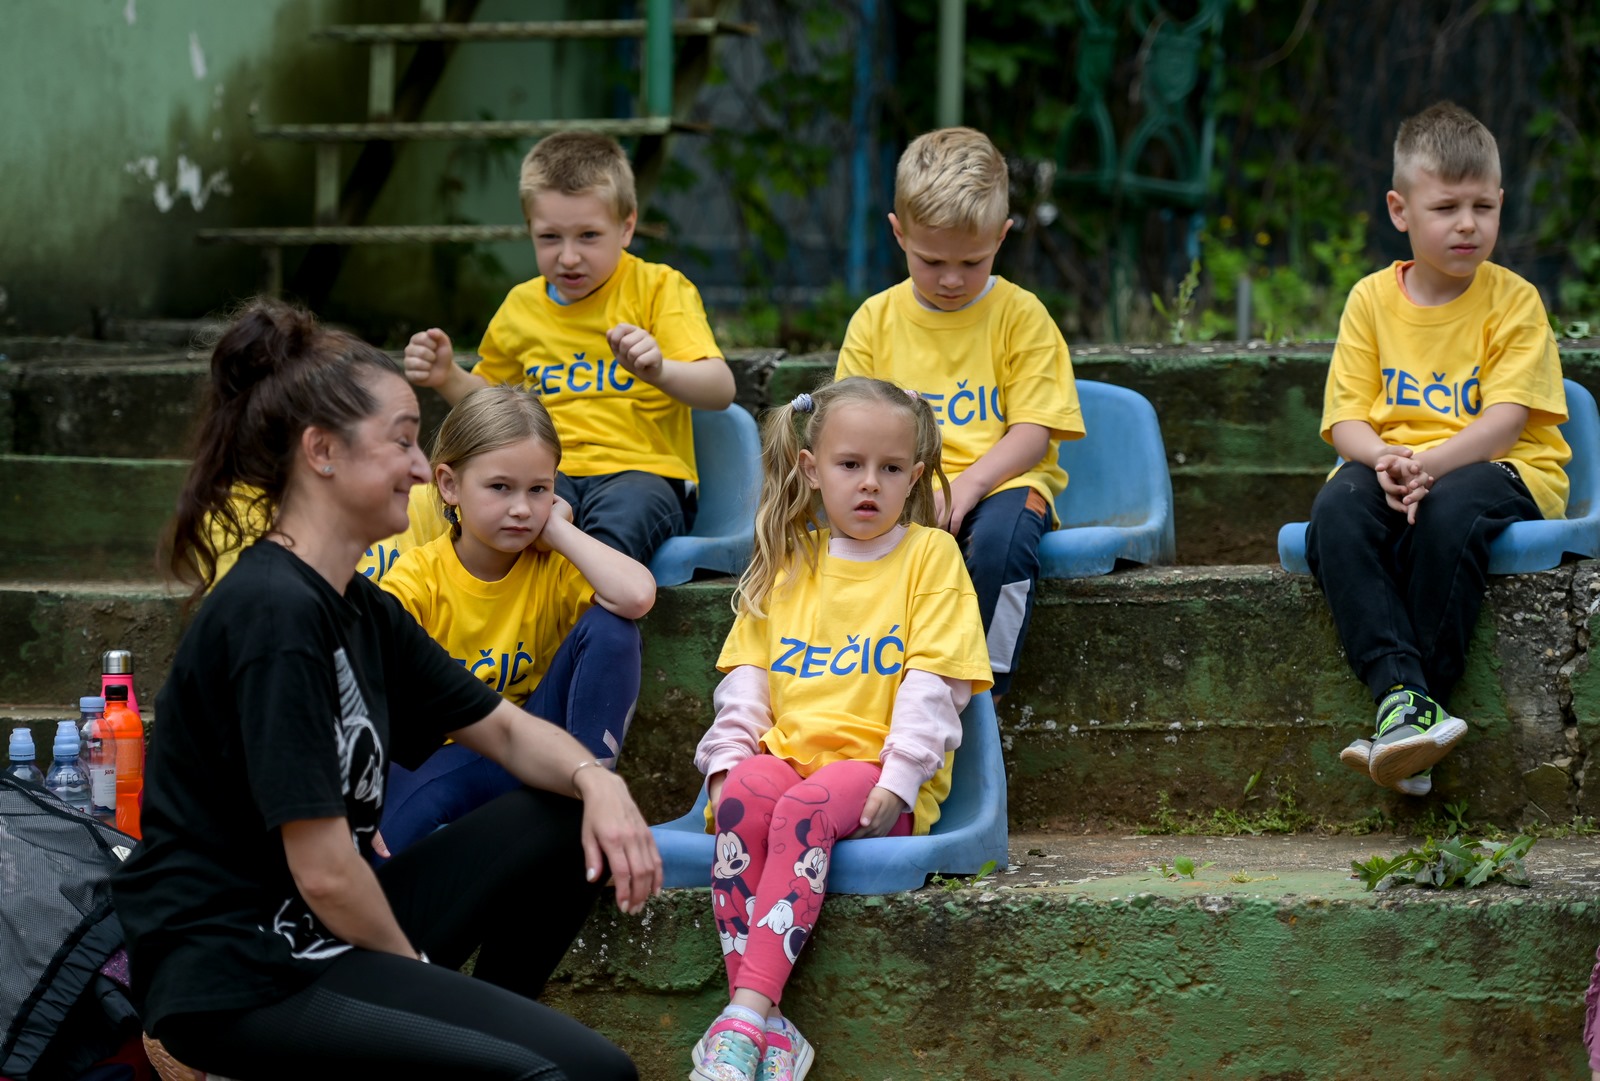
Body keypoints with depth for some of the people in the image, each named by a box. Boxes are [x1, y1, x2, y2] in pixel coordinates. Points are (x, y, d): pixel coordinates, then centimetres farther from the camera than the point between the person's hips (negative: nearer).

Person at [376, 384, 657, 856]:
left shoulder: (553, 566, -5)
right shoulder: (416, 579, -8)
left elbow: (637, 595, -29)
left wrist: (557, 530, -14)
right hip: (447, 759, -4)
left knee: (610, 627, -18)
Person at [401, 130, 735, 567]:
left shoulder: (659, 288, 3)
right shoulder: (521, 306, 18)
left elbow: (721, 390, -10)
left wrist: (659, 370, -31)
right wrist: (449, 379, 11)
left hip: (640, 471, -3)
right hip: (548, 476, 3)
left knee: (625, 513, -41)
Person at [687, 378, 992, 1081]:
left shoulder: (930, 555, 7)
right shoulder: (788, 562, 18)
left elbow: (932, 682, -2)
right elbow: (746, 674, 16)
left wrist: (899, 778, -14)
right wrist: (728, 757, -2)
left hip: (877, 771, -3)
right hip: (785, 753, 3)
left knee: (804, 809, -35)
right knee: (741, 797, -31)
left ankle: (745, 1018, -42)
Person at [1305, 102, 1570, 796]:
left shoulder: (1512, 301, 0)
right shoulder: (1371, 299, 9)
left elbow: (1505, 421, -11)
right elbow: (1345, 419, 4)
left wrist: (1428, 464, -27)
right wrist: (1384, 460, -19)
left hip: (1502, 471, -3)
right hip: (1391, 469, 3)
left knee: (1451, 506, -37)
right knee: (1336, 507, -31)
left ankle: (1415, 715, -33)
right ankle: (1404, 699, -42)